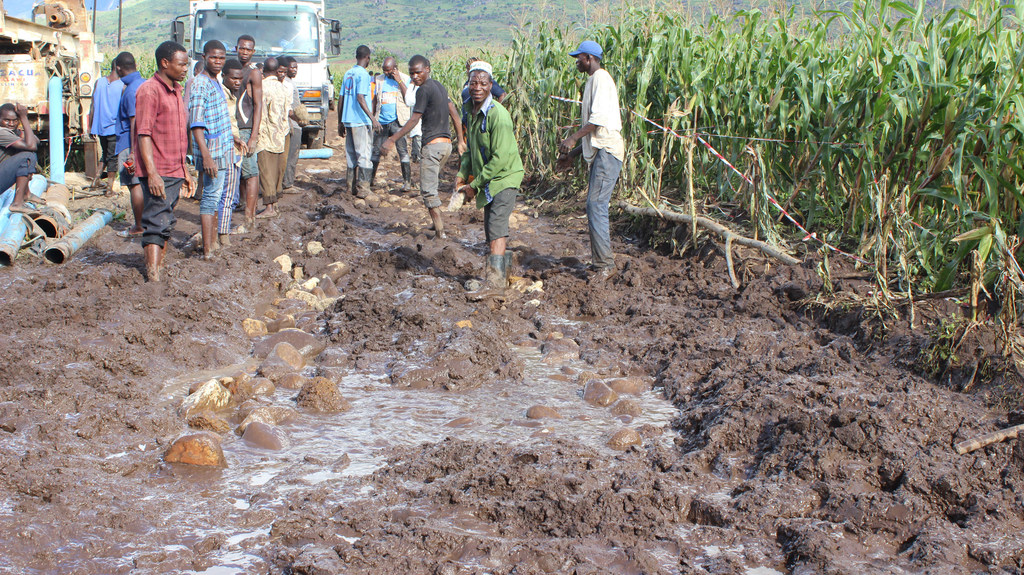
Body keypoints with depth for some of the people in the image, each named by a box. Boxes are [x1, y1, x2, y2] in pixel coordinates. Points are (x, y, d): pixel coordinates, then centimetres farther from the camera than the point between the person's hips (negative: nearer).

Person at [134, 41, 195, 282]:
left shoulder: (176, 91, 17)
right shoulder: (149, 90, -11)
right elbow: (143, 135, -17)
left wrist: (185, 172, 22)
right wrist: (152, 173, -24)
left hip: (175, 172, 8)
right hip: (157, 173, -8)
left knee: (166, 225, 12)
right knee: (156, 224, -10)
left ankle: (159, 268, 19)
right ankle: (154, 277, -11)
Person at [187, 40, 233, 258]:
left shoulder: (215, 83, 15)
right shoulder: (200, 84, -14)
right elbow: (196, 124, -23)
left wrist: (232, 139, 34)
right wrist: (206, 156, -29)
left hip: (222, 150, 10)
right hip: (212, 151, -10)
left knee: (215, 197, 15)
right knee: (211, 197, -8)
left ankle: (213, 244, 23)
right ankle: (207, 251, -6)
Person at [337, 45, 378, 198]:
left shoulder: (348, 73, 14)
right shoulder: (363, 74, -9)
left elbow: (341, 98, 15)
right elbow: (360, 98, -19)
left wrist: (340, 122, 20)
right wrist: (373, 119, -24)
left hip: (347, 121, 8)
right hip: (360, 121, -7)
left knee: (351, 155, 12)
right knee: (363, 155, -4)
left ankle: (352, 186, 14)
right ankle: (363, 189, -6)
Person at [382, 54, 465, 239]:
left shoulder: (424, 90, -12)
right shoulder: (439, 86, 15)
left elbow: (414, 120, -14)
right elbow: (454, 114, 20)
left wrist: (392, 140, -12)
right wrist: (460, 140, 27)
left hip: (433, 145, -9)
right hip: (446, 143, 9)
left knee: (428, 190, -7)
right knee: (433, 185, 20)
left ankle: (440, 232, -11)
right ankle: (437, 224, 22)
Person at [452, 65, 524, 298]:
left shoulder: (497, 115, -21)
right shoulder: (473, 112, 7)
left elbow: (501, 158, -23)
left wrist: (475, 185, -18)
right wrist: (462, 175, 7)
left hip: (505, 177, -9)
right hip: (488, 182, 9)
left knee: (496, 225, -20)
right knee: (491, 230, 16)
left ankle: (496, 280, -24)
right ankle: (502, 272, 32)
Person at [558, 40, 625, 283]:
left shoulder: (601, 77, -8)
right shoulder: (593, 81, 23)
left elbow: (599, 118, -19)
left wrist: (573, 138, -18)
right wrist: (573, 154, 25)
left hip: (608, 151, -10)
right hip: (599, 152, 10)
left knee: (596, 205, -14)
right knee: (595, 206, 10)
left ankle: (605, 264, -14)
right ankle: (603, 259, 15)